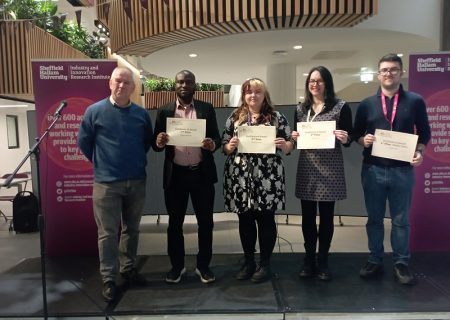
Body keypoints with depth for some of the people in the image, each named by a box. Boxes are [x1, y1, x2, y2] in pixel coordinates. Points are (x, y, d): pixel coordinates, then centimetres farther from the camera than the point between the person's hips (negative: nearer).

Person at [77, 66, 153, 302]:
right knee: (108, 233, 3)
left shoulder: (142, 114, 2)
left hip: (137, 181, 3)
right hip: (106, 182, -3)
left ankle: (128, 268, 32)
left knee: (131, 229, 15)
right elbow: (83, 142, 3)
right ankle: (108, 279, 16)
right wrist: (101, 163, 8)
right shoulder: (95, 111, -6)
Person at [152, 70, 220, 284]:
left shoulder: (207, 109, 4)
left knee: (205, 222, 8)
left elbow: (217, 139, 2)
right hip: (175, 174, 0)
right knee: (175, 223, 10)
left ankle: (203, 265, 25)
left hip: (202, 173, 0)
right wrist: (159, 142, -20)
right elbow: (156, 145, 3)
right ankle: (177, 265, 27)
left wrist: (212, 144, -20)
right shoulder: (165, 111, 5)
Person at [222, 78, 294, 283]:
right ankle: (248, 261, 27)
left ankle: (265, 263, 21)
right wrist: (230, 146, -13)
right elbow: (224, 146, 9)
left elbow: (289, 146, 4)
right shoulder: (234, 117, 8)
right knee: (245, 219, 10)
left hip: (267, 177, -2)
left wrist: (284, 145, -17)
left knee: (265, 219, 5)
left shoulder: (276, 117, 4)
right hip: (240, 177, 2)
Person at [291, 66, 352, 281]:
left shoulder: (341, 107, -1)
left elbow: (348, 140, 1)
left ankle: (323, 261, 21)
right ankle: (309, 259, 22)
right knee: (307, 216, 8)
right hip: (306, 168, 3)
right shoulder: (300, 109, 10)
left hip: (330, 169, -3)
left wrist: (344, 139, -20)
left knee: (326, 216, 6)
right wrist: (294, 137, -5)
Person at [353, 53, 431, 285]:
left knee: (401, 220, 9)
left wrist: (419, 152, -10)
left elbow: (424, 133, 8)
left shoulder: (415, 101, 3)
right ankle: (375, 261, 24)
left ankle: (401, 264, 23)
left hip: (402, 170, -1)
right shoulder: (366, 104, 5)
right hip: (372, 170, 1)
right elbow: (356, 135, 10)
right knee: (374, 219, 11)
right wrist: (363, 140, -12)